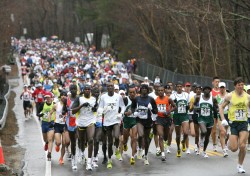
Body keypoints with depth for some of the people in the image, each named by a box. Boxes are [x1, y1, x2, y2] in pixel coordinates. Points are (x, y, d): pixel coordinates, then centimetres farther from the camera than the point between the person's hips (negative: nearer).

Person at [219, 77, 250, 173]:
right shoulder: (229, 96, -4)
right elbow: (221, 107, 3)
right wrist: (223, 119, -8)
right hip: (233, 123, -2)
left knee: (242, 146, -11)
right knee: (234, 148, -7)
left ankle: (240, 165, 8)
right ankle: (230, 142, 30)